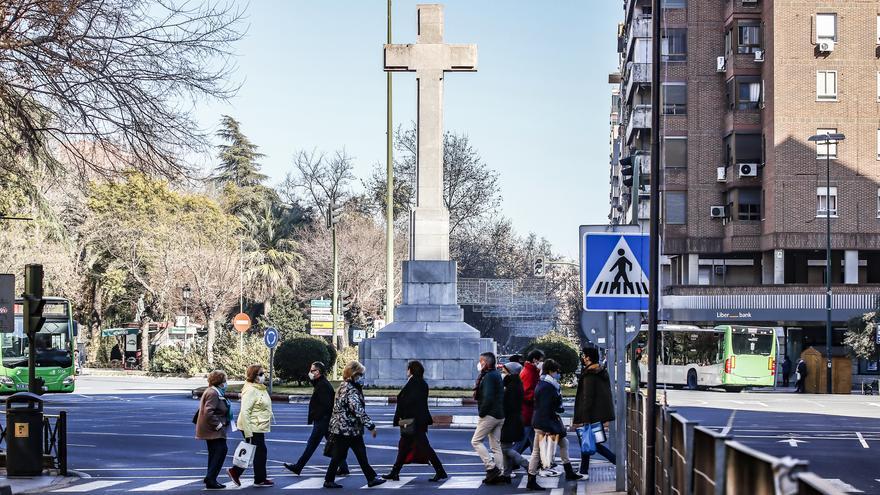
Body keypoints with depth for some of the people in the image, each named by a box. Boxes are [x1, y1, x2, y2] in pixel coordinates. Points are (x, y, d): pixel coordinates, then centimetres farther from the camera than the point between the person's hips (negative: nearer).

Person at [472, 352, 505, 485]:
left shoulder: (488, 377, -14)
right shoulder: (497, 375, 17)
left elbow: (488, 397, -23)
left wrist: (482, 412, -14)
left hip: (489, 415, -10)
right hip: (499, 416, 10)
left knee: (476, 441, -3)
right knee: (496, 445, 9)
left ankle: (491, 467, -11)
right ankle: (498, 474, 8)